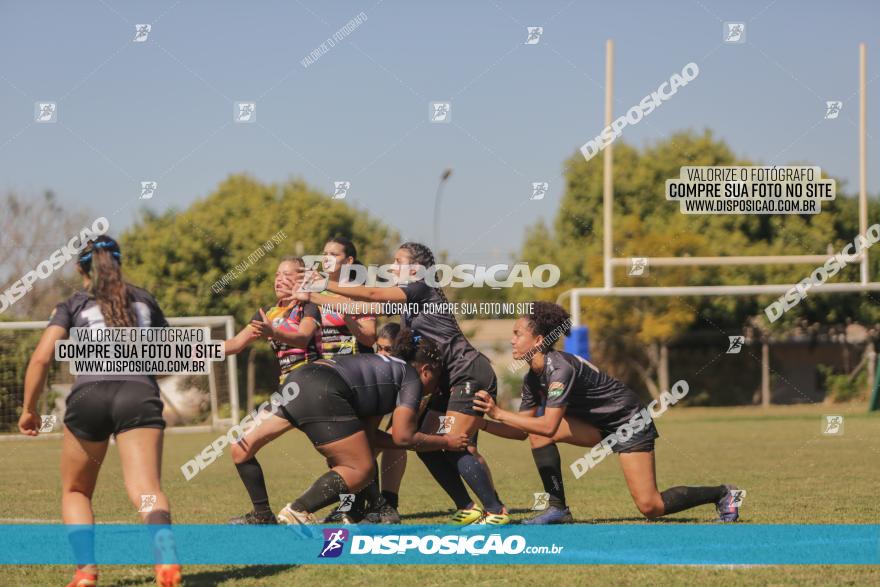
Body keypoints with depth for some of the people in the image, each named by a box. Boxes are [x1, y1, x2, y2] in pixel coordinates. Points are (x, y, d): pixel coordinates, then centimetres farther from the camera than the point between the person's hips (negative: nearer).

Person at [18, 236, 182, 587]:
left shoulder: (72, 306, 16)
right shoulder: (144, 300, 23)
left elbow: (41, 358, 3)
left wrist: (29, 409, 14)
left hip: (88, 396, 0)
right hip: (140, 394, 1)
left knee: (75, 491, 19)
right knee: (145, 489, -14)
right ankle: (165, 551, -44)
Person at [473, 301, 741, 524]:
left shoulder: (560, 368, -29)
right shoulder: (532, 378, -2)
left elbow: (549, 426, -38)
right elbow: (523, 430, 2)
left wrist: (500, 414, -35)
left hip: (629, 421, -8)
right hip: (599, 424, 8)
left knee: (651, 507, -14)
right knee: (537, 431, -14)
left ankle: (722, 494, 9)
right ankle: (558, 509, -8)